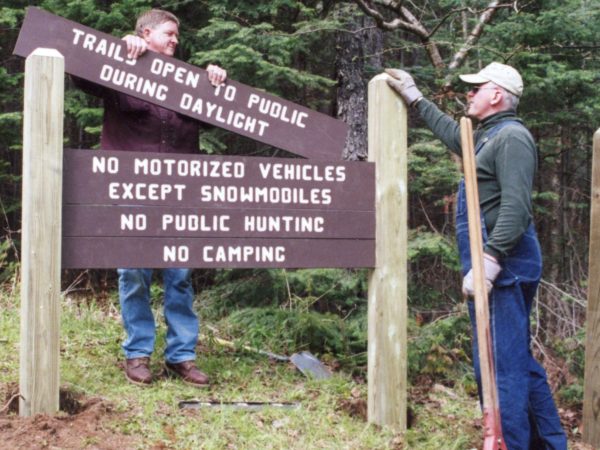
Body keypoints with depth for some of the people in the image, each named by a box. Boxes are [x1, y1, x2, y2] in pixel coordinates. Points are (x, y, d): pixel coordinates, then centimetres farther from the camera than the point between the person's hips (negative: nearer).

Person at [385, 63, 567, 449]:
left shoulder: (512, 136, -11)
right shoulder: (487, 137, 20)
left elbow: (516, 207, -23)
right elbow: (451, 132, 42)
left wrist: (489, 261, -29)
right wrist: (415, 98, 45)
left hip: (503, 268, -11)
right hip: (502, 269, 11)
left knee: (500, 366, -10)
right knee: (519, 361, 15)